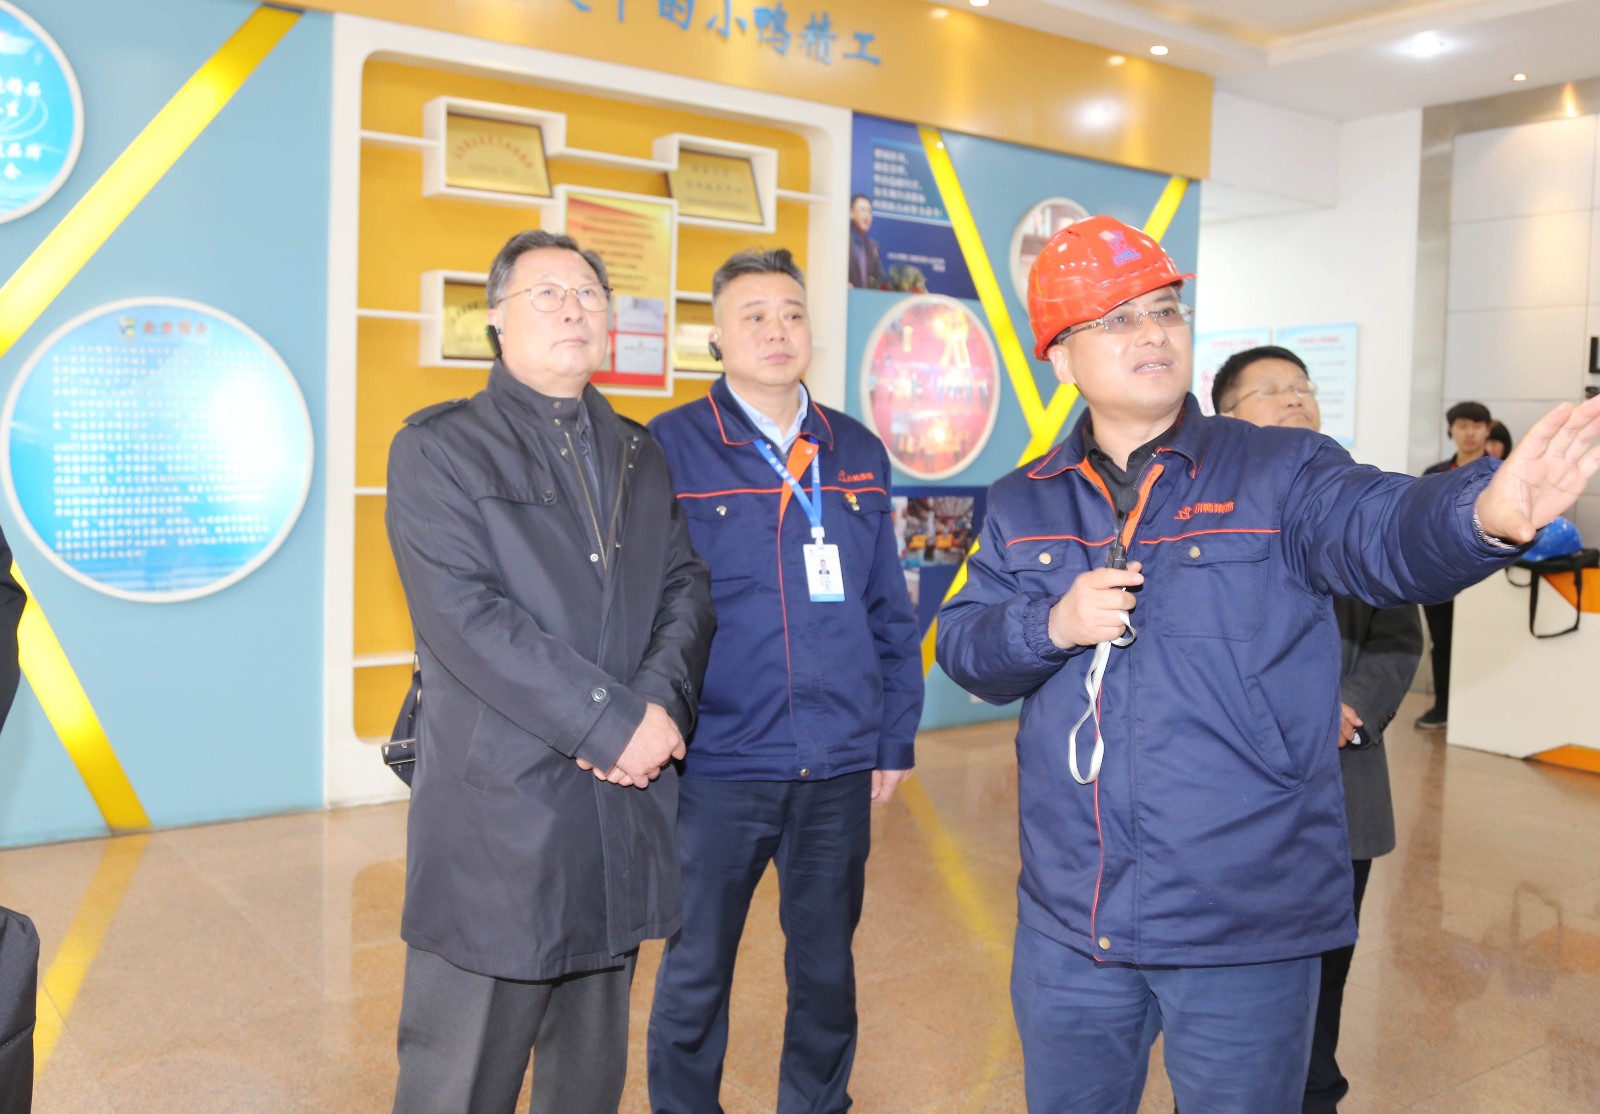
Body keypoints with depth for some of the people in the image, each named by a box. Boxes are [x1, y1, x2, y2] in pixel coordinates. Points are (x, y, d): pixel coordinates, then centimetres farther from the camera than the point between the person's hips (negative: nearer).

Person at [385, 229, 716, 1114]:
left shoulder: (641, 457, 15)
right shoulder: (438, 450, -3)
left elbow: (687, 590, 8)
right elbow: (465, 617, -15)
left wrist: (658, 703, -12)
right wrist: (612, 725, -16)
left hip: (622, 808, 5)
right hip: (496, 817, -5)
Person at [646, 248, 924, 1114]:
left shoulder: (858, 453, 7)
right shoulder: (671, 448, -5)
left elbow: (890, 610, 10)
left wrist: (896, 737, 8)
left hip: (840, 770, 4)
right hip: (718, 767, -3)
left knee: (827, 969, 18)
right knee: (695, 975, 12)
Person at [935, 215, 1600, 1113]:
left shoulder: (1281, 473, -6)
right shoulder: (1025, 505, 5)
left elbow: (1384, 533, -23)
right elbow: (962, 643, 4)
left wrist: (1488, 510, -45)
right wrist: (1051, 625, -16)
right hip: (1067, 921, 3)